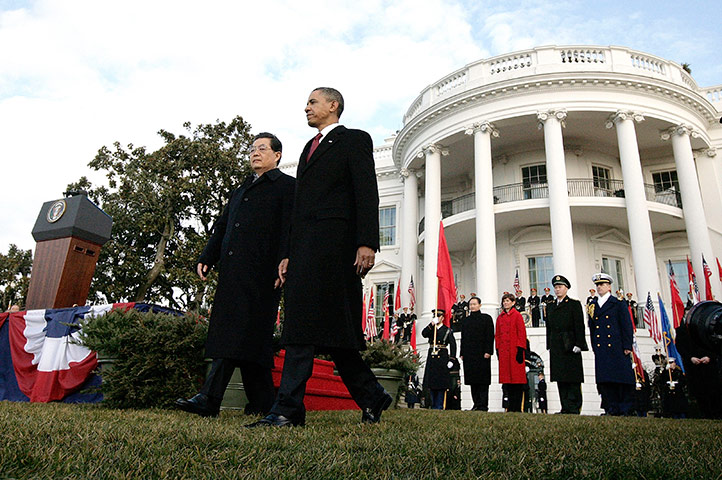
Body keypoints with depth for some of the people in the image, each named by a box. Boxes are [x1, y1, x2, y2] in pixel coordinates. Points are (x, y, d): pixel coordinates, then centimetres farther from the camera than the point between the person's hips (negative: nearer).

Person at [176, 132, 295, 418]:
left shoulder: (287, 186, 6)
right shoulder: (242, 190, 28)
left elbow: (288, 230, -6)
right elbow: (222, 227, 27)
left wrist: (283, 266, -17)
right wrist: (206, 259, 16)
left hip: (260, 272, -7)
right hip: (232, 271, 8)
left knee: (238, 333, -10)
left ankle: (209, 399, -11)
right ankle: (262, 402, 12)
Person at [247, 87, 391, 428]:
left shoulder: (355, 140, 7)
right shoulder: (310, 147, 30)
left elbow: (367, 194, -5)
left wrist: (367, 243, -17)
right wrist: (289, 254, 19)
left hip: (333, 243, -8)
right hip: (304, 246, 8)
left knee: (306, 326, -13)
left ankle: (288, 409, -10)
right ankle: (371, 397, 16)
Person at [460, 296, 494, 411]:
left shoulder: (486, 318, 2)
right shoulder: (466, 320, 16)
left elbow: (490, 336, -5)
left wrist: (488, 351, -14)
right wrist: (462, 353, 9)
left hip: (481, 353, -5)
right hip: (469, 354, 5)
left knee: (483, 379, -4)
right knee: (473, 380, 5)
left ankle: (483, 405, -1)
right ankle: (476, 404, 11)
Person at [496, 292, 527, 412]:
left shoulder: (517, 315, -1)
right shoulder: (500, 317, 15)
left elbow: (522, 333, -5)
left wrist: (520, 350, -11)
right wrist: (498, 350, 9)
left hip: (514, 350, -5)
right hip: (503, 351, 5)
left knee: (517, 378, -4)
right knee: (507, 377, 6)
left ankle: (517, 407, 0)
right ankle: (510, 406, 12)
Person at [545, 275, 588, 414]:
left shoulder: (574, 304, 2)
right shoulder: (551, 307, 18)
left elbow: (579, 326, -5)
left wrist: (578, 345, -12)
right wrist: (549, 346, 11)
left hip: (571, 348, -5)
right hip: (556, 349, 5)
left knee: (573, 380, -3)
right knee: (560, 379, 5)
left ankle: (574, 409, 0)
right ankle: (565, 408, 9)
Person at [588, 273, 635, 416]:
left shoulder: (619, 304, 4)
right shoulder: (592, 306, 16)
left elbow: (627, 326, 0)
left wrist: (627, 346, -7)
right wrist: (594, 347, 9)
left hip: (617, 349, -3)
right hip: (601, 350, 4)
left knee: (622, 378, -2)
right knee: (604, 380, 0)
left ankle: (625, 408, 7)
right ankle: (611, 408, 6)